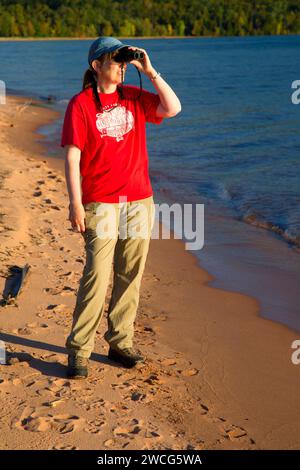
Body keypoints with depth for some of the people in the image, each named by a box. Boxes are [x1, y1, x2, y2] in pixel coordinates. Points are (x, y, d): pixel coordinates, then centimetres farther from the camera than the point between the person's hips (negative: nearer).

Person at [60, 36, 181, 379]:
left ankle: (120, 342, 20)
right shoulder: (81, 104, -3)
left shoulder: (135, 97, 10)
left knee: (130, 276, 8)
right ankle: (78, 351, 0)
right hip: (100, 203, -5)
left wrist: (150, 71, -3)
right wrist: (75, 203, -13)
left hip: (140, 200, 5)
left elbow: (173, 108, -2)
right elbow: (72, 158, -7)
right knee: (97, 277, -10)